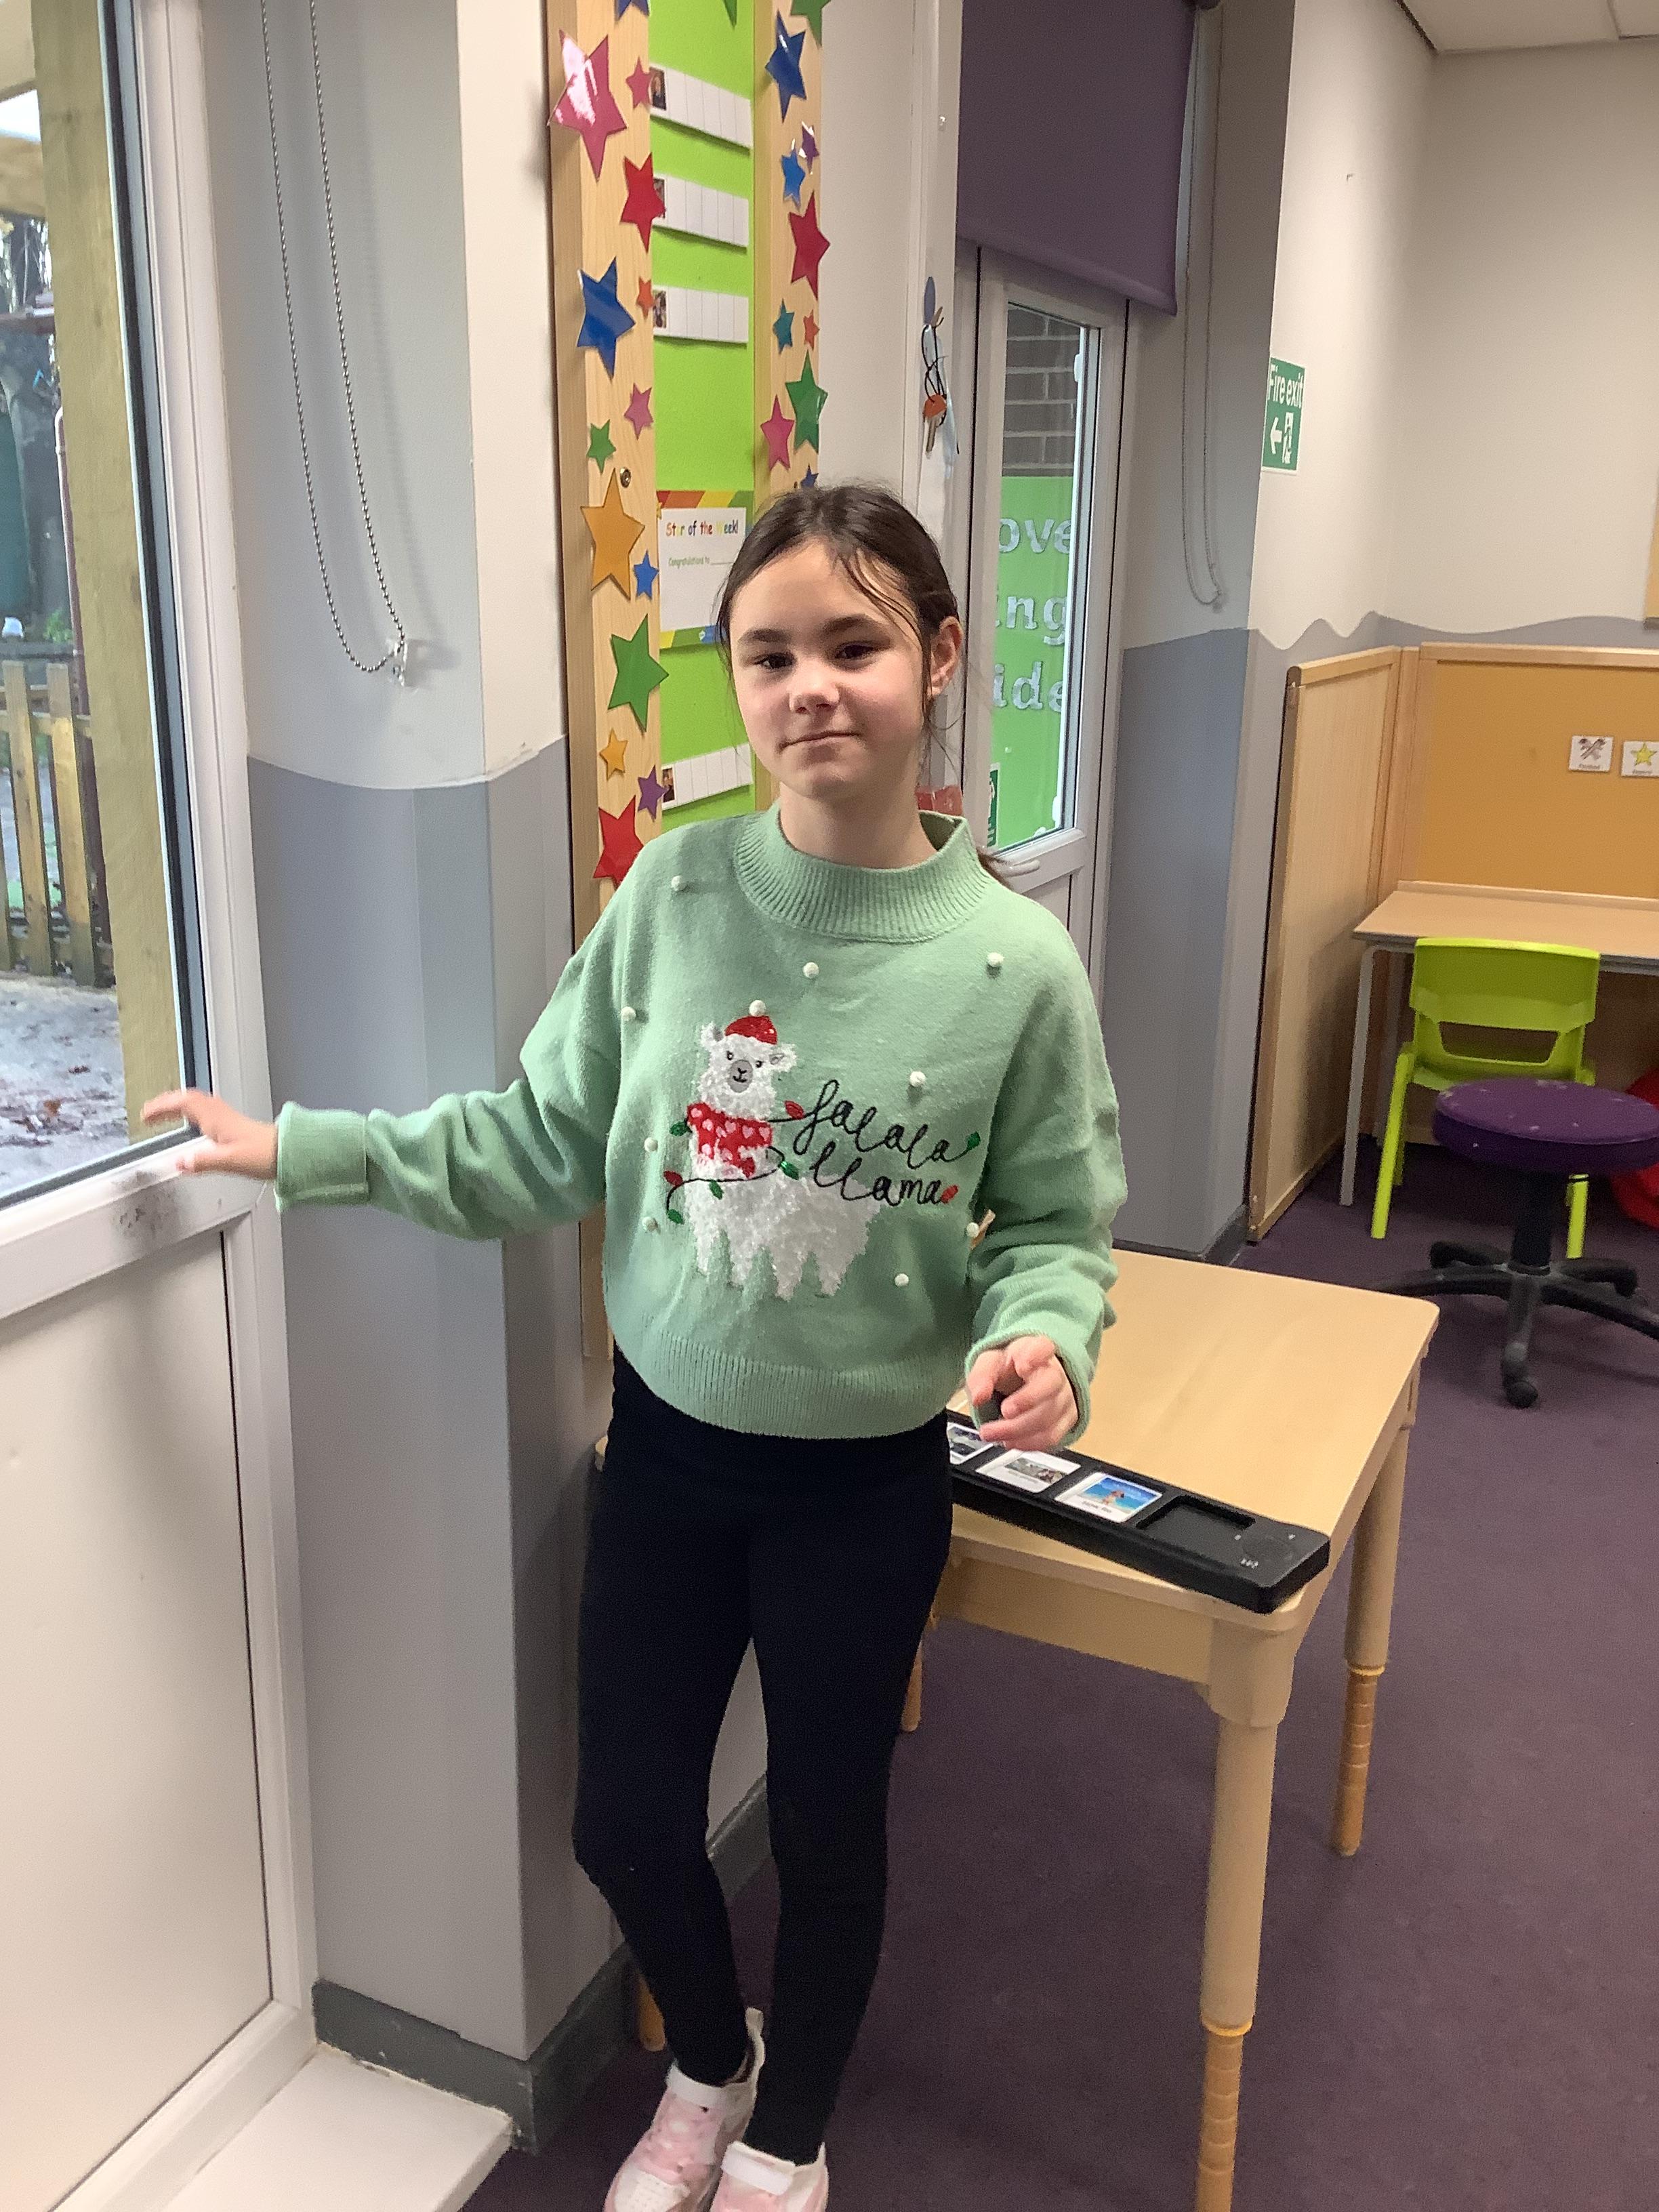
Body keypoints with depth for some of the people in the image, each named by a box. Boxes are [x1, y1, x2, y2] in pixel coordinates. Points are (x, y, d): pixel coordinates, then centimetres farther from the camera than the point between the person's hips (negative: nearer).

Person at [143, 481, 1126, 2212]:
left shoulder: (1013, 960, -15)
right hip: (668, 1438, 2)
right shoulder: (675, 890, -11)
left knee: (825, 1823, 16)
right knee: (625, 1820, 14)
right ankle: (706, 2066, 50)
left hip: (868, 1476, -2)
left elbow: (1056, 1223, -5)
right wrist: (302, 1150, -5)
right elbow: (543, 1142, -3)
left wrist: (1042, 1337, -25)